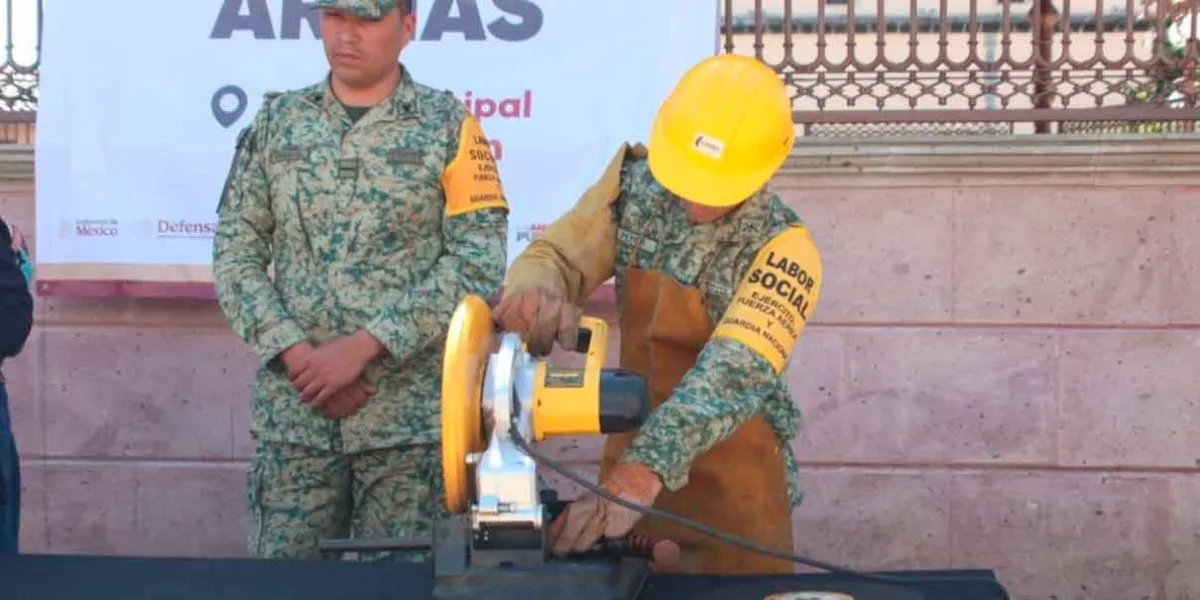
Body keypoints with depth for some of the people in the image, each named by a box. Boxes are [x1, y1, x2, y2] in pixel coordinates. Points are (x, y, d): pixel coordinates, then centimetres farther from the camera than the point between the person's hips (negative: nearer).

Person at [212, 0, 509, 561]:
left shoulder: (449, 125, 1)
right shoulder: (276, 123, 9)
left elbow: (479, 264, -7)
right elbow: (235, 253, 6)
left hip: (412, 415, -2)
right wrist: (296, 354, -9)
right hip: (293, 410, 2)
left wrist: (363, 347, -14)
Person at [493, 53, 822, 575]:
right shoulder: (634, 184, -8)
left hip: (733, 484, -4)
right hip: (631, 451, 4)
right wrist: (539, 291, -35)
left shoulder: (783, 249, -22)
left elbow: (731, 376, -34)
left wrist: (641, 474, -47)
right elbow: (553, 256, -9)